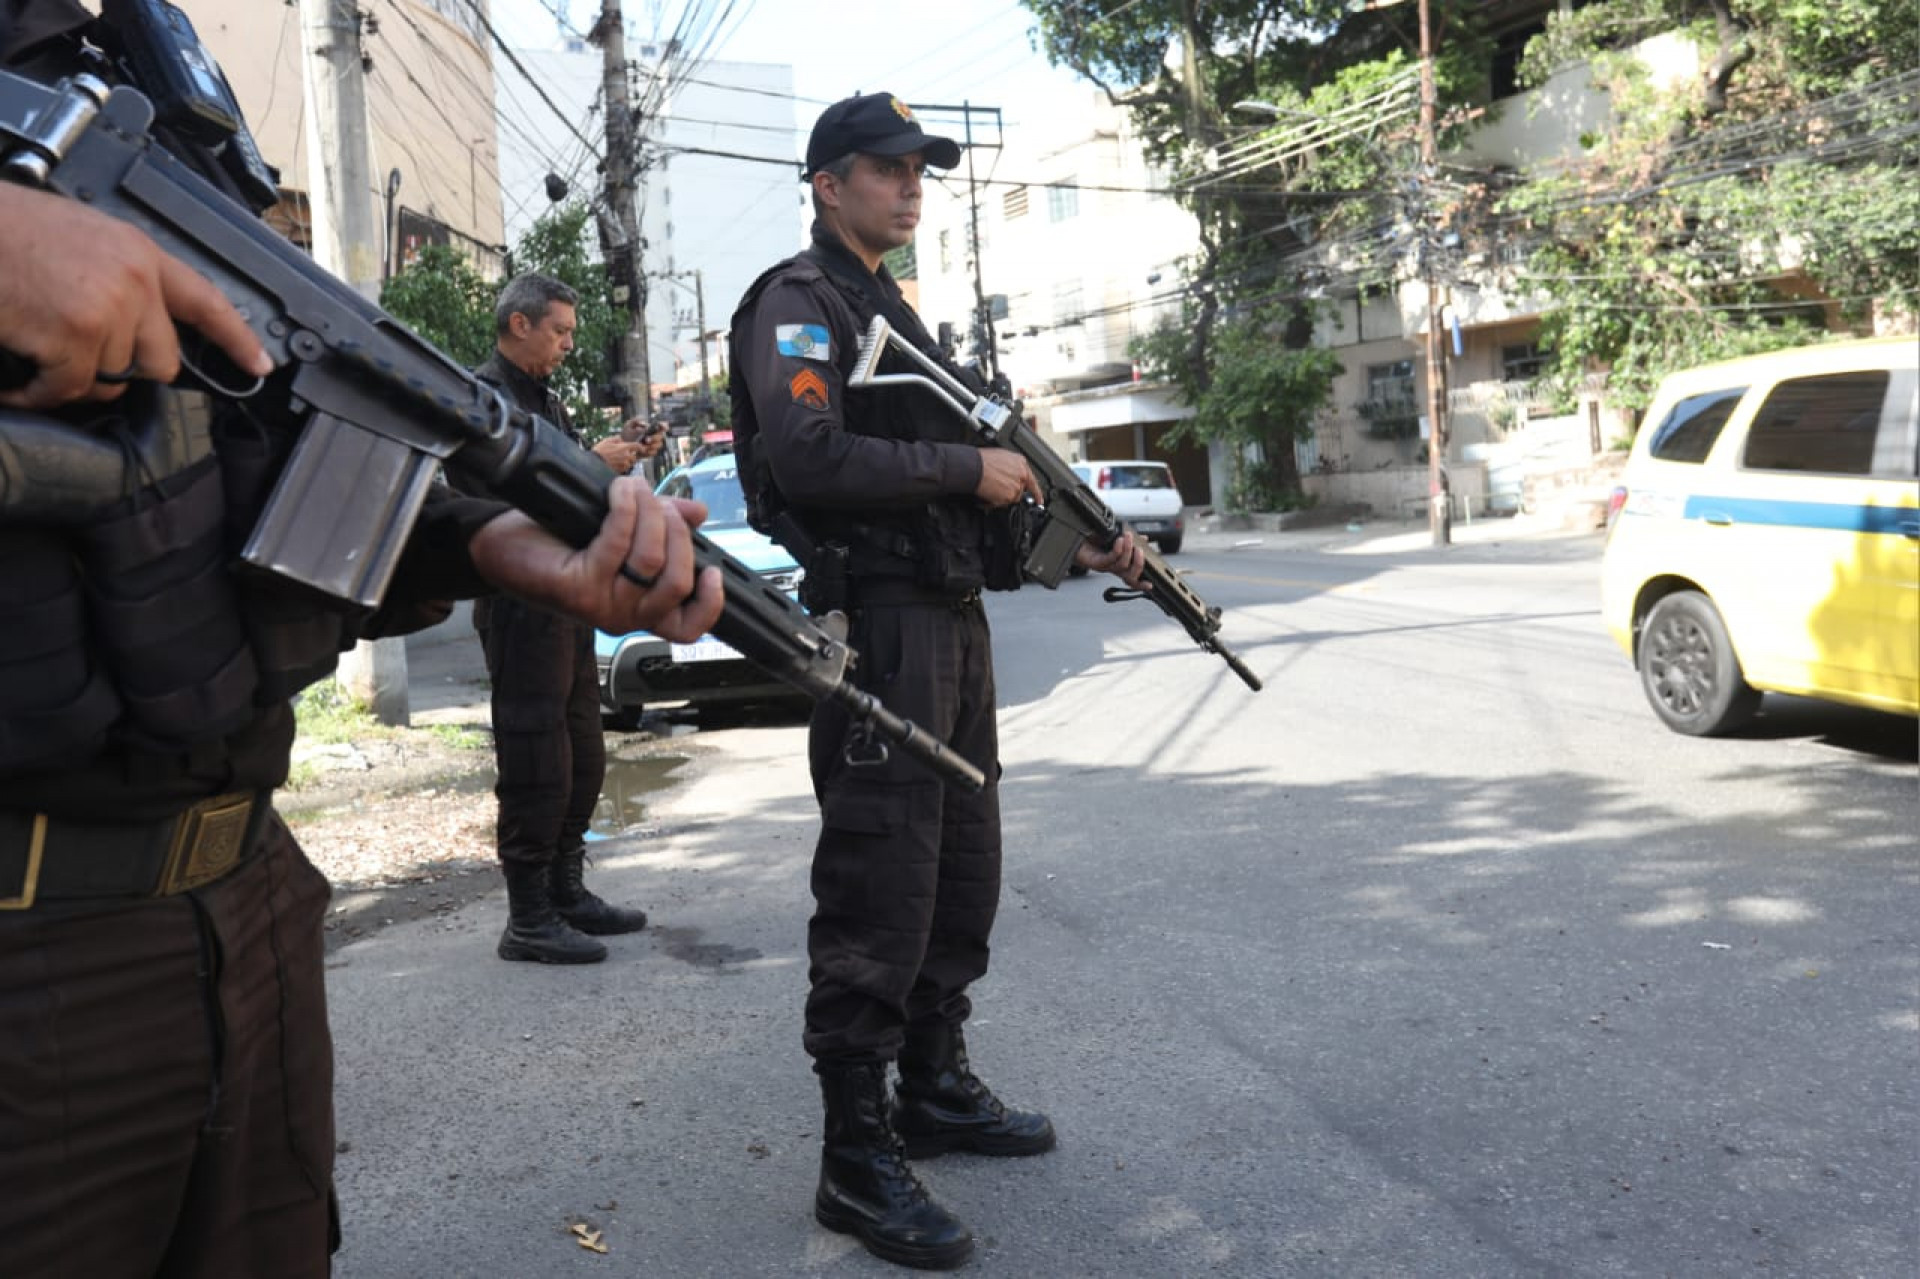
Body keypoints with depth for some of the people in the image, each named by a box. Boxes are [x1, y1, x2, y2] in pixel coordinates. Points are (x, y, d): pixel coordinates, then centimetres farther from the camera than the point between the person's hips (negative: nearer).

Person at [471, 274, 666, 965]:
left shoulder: (545, 398, 20)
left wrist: (618, 453, 7)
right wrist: (592, 465, -18)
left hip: (566, 595, 10)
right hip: (520, 602, -10)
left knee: (582, 757, 14)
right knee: (535, 763, -6)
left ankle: (566, 890, 25)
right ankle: (529, 920, 1)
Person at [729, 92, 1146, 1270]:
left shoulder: (897, 312, 22)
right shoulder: (798, 303, -5)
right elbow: (809, 459, -21)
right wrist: (969, 467, -14)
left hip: (954, 618, 10)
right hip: (874, 624, -9)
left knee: (964, 873, 14)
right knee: (879, 887, -7)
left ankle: (937, 1087, 29)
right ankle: (858, 1160, 2)